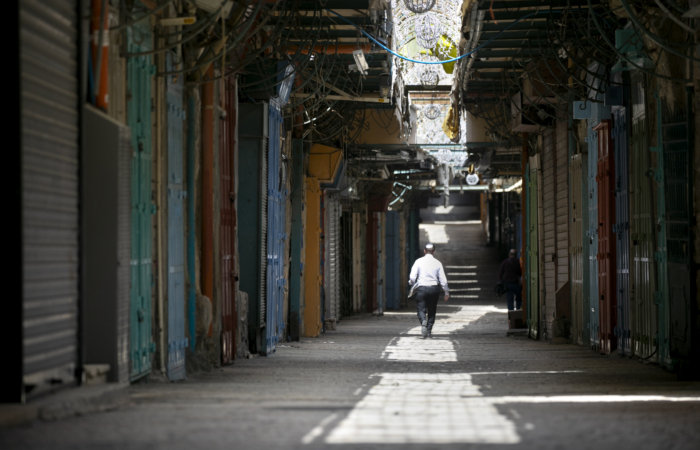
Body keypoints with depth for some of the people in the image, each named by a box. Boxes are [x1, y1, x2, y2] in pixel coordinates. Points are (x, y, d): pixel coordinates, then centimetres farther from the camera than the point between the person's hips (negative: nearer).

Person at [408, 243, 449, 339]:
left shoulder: (419, 261, -2)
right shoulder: (437, 263, 2)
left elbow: (412, 277, -7)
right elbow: (443, 280, 3)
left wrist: (412, 286, 13)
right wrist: (446, 292, 14)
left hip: (421, 288, -2)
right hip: (434, 288, 2)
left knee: (421, 309, 3)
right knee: (432, 310, 13)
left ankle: (423, 322, -28)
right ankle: (429, 331, 12)